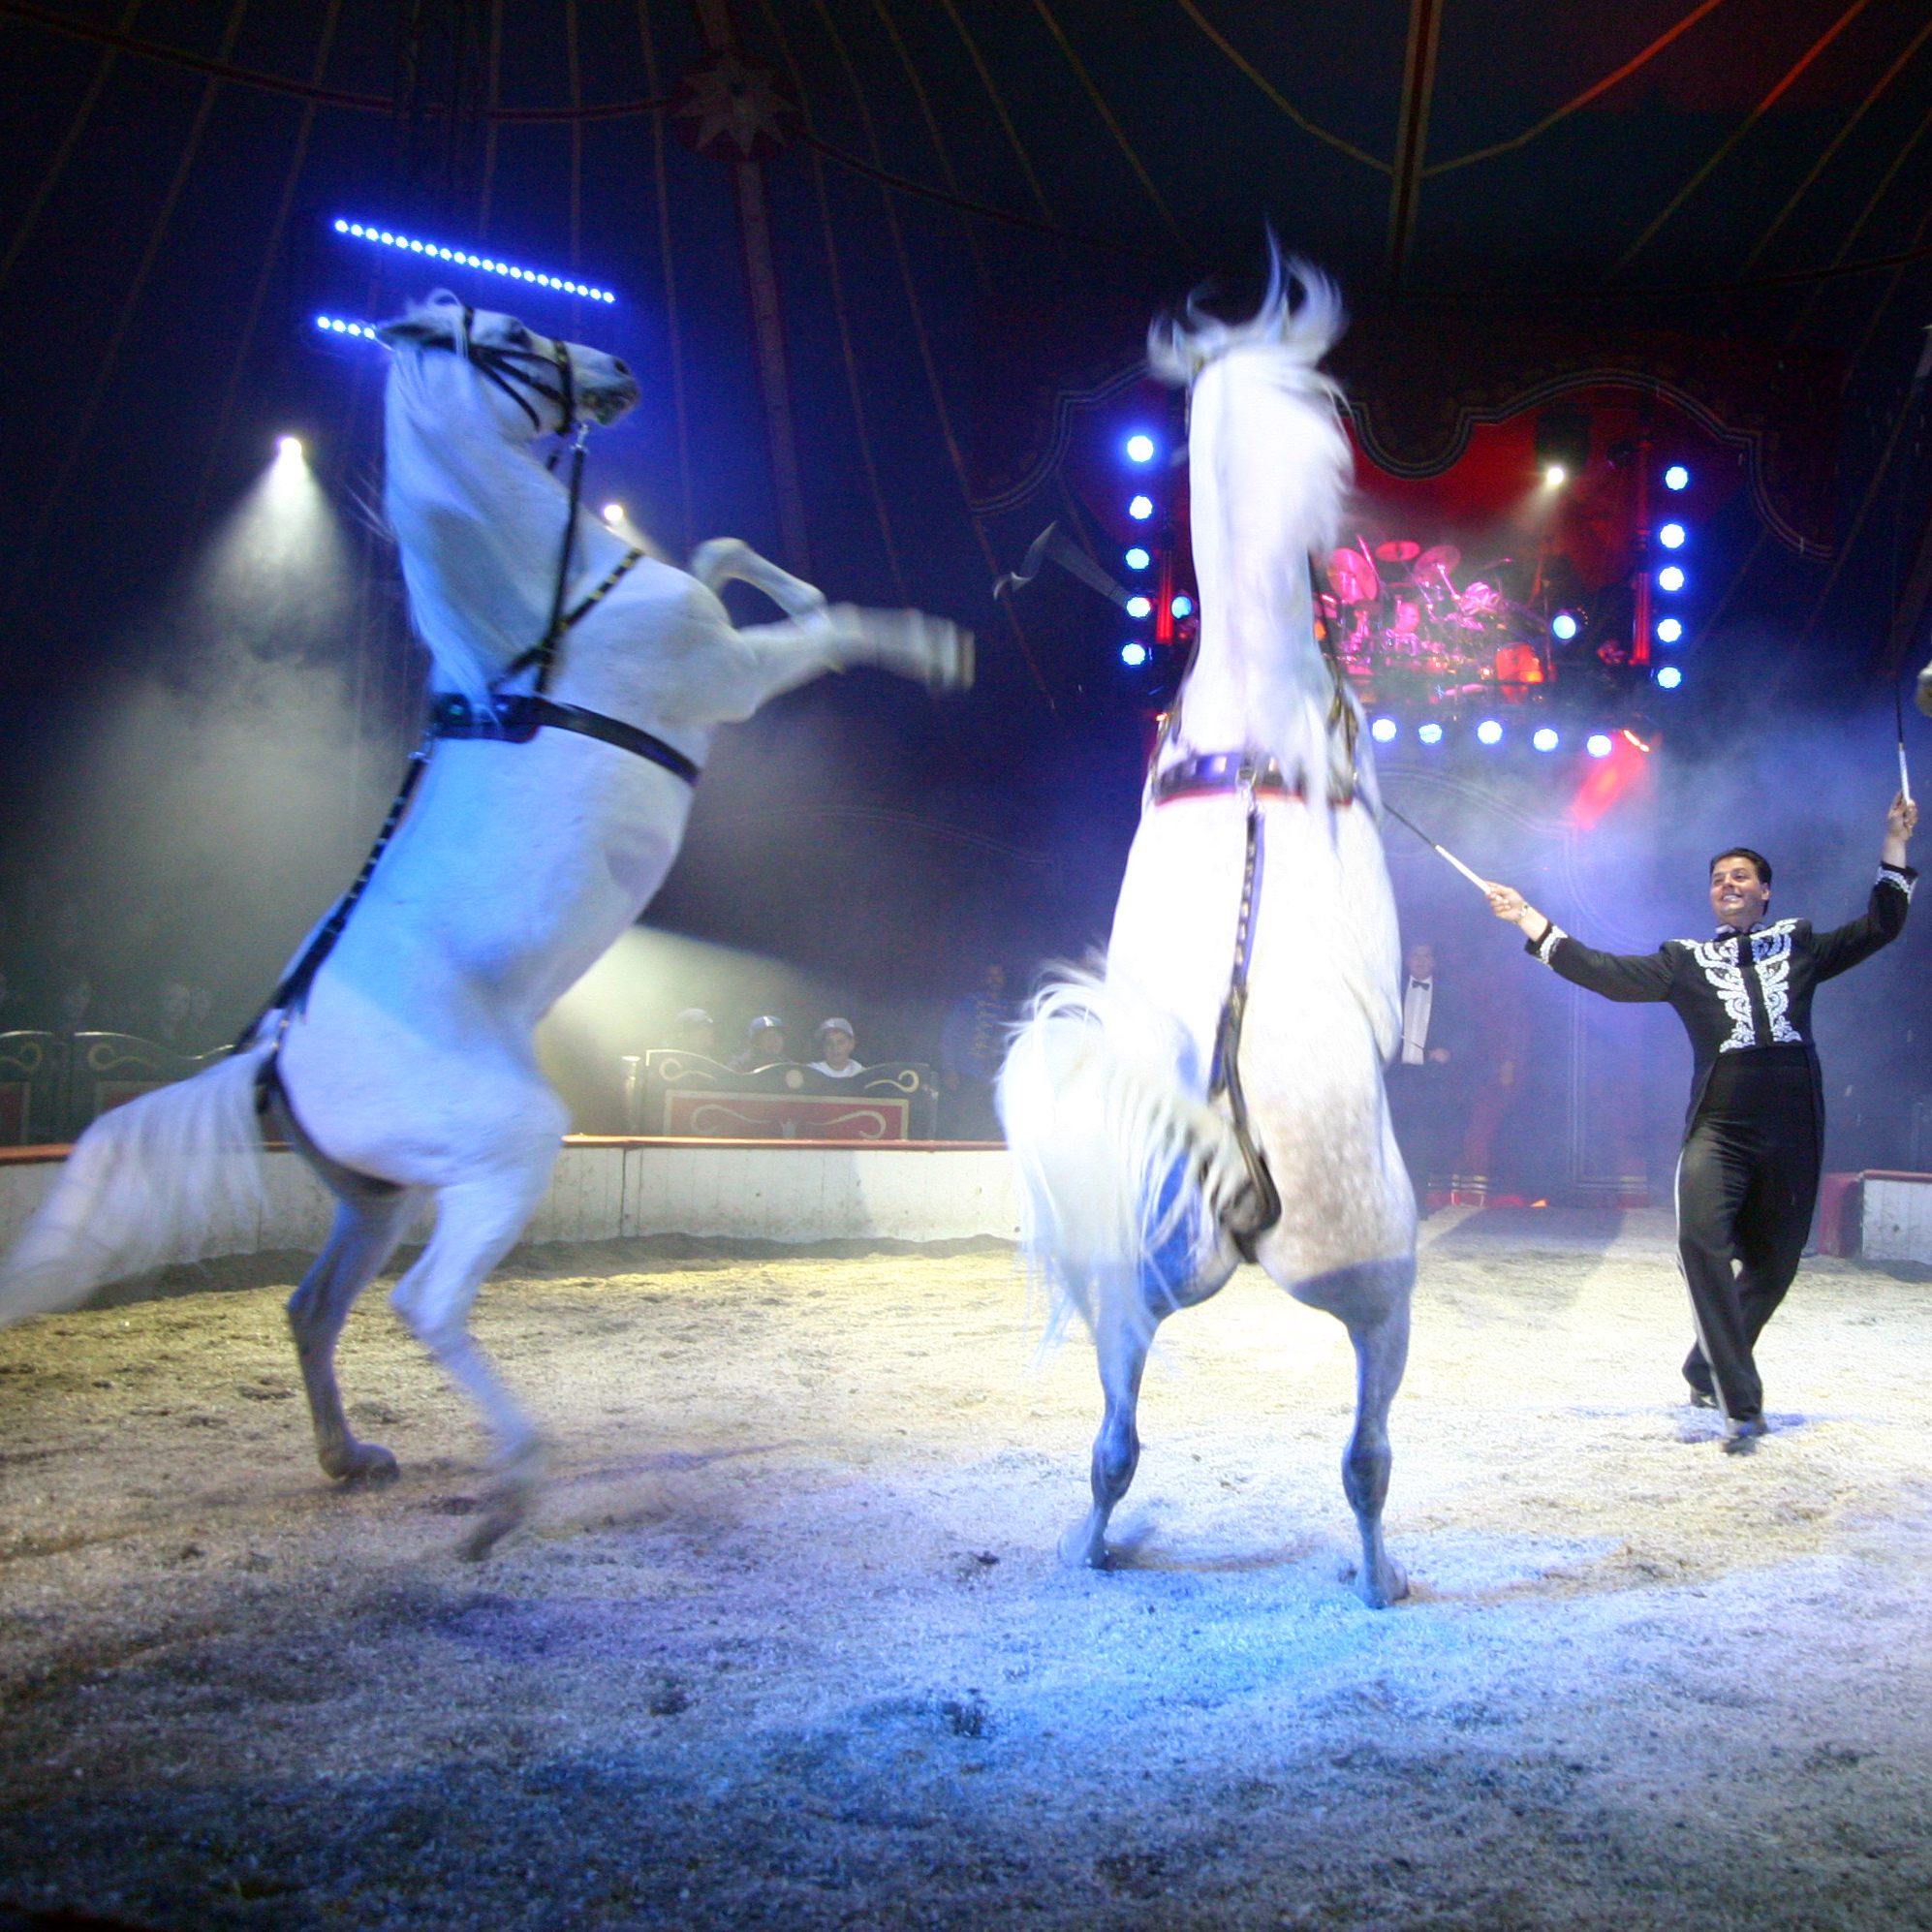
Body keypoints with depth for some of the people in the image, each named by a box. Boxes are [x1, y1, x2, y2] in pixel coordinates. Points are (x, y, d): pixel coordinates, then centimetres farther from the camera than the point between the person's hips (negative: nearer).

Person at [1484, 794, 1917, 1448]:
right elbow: (1608, 974, 4)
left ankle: (1705, 1370, 28)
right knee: (1702, 1241, -23)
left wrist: (1894, 846, 8)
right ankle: (1741, 1401, -17)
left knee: (1772, 1261, 8)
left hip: (1793, 1132, 2)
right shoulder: (1686, 959, 12)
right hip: (1718, 1129, -2)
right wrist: (1531, 922, -1)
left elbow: (1879, 928, 14)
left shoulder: (1800, 944, 16)